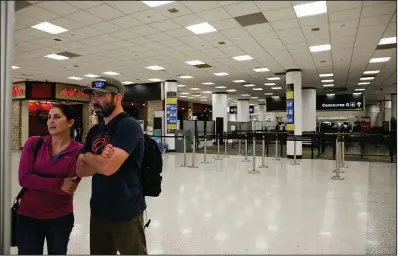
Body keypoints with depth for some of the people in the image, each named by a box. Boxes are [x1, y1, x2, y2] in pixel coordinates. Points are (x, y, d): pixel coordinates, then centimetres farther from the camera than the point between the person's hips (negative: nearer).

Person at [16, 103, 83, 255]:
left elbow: (70, 188, -13)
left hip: (61, 218, -1)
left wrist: (37, 183, -19)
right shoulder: (33, 143, -4)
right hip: (28, 216, 1)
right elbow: (24, 178, -13)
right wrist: (59, 183, -19)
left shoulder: (78, 150, -11)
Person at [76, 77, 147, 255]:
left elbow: (108, 167, -28)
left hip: (126, 212, -7)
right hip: (98, 211, 7)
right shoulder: (94, 131, 8)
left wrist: (87, 156, -7)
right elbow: (80, 170, 3)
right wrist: (99, 162, -18)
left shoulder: (129, 126, -17)